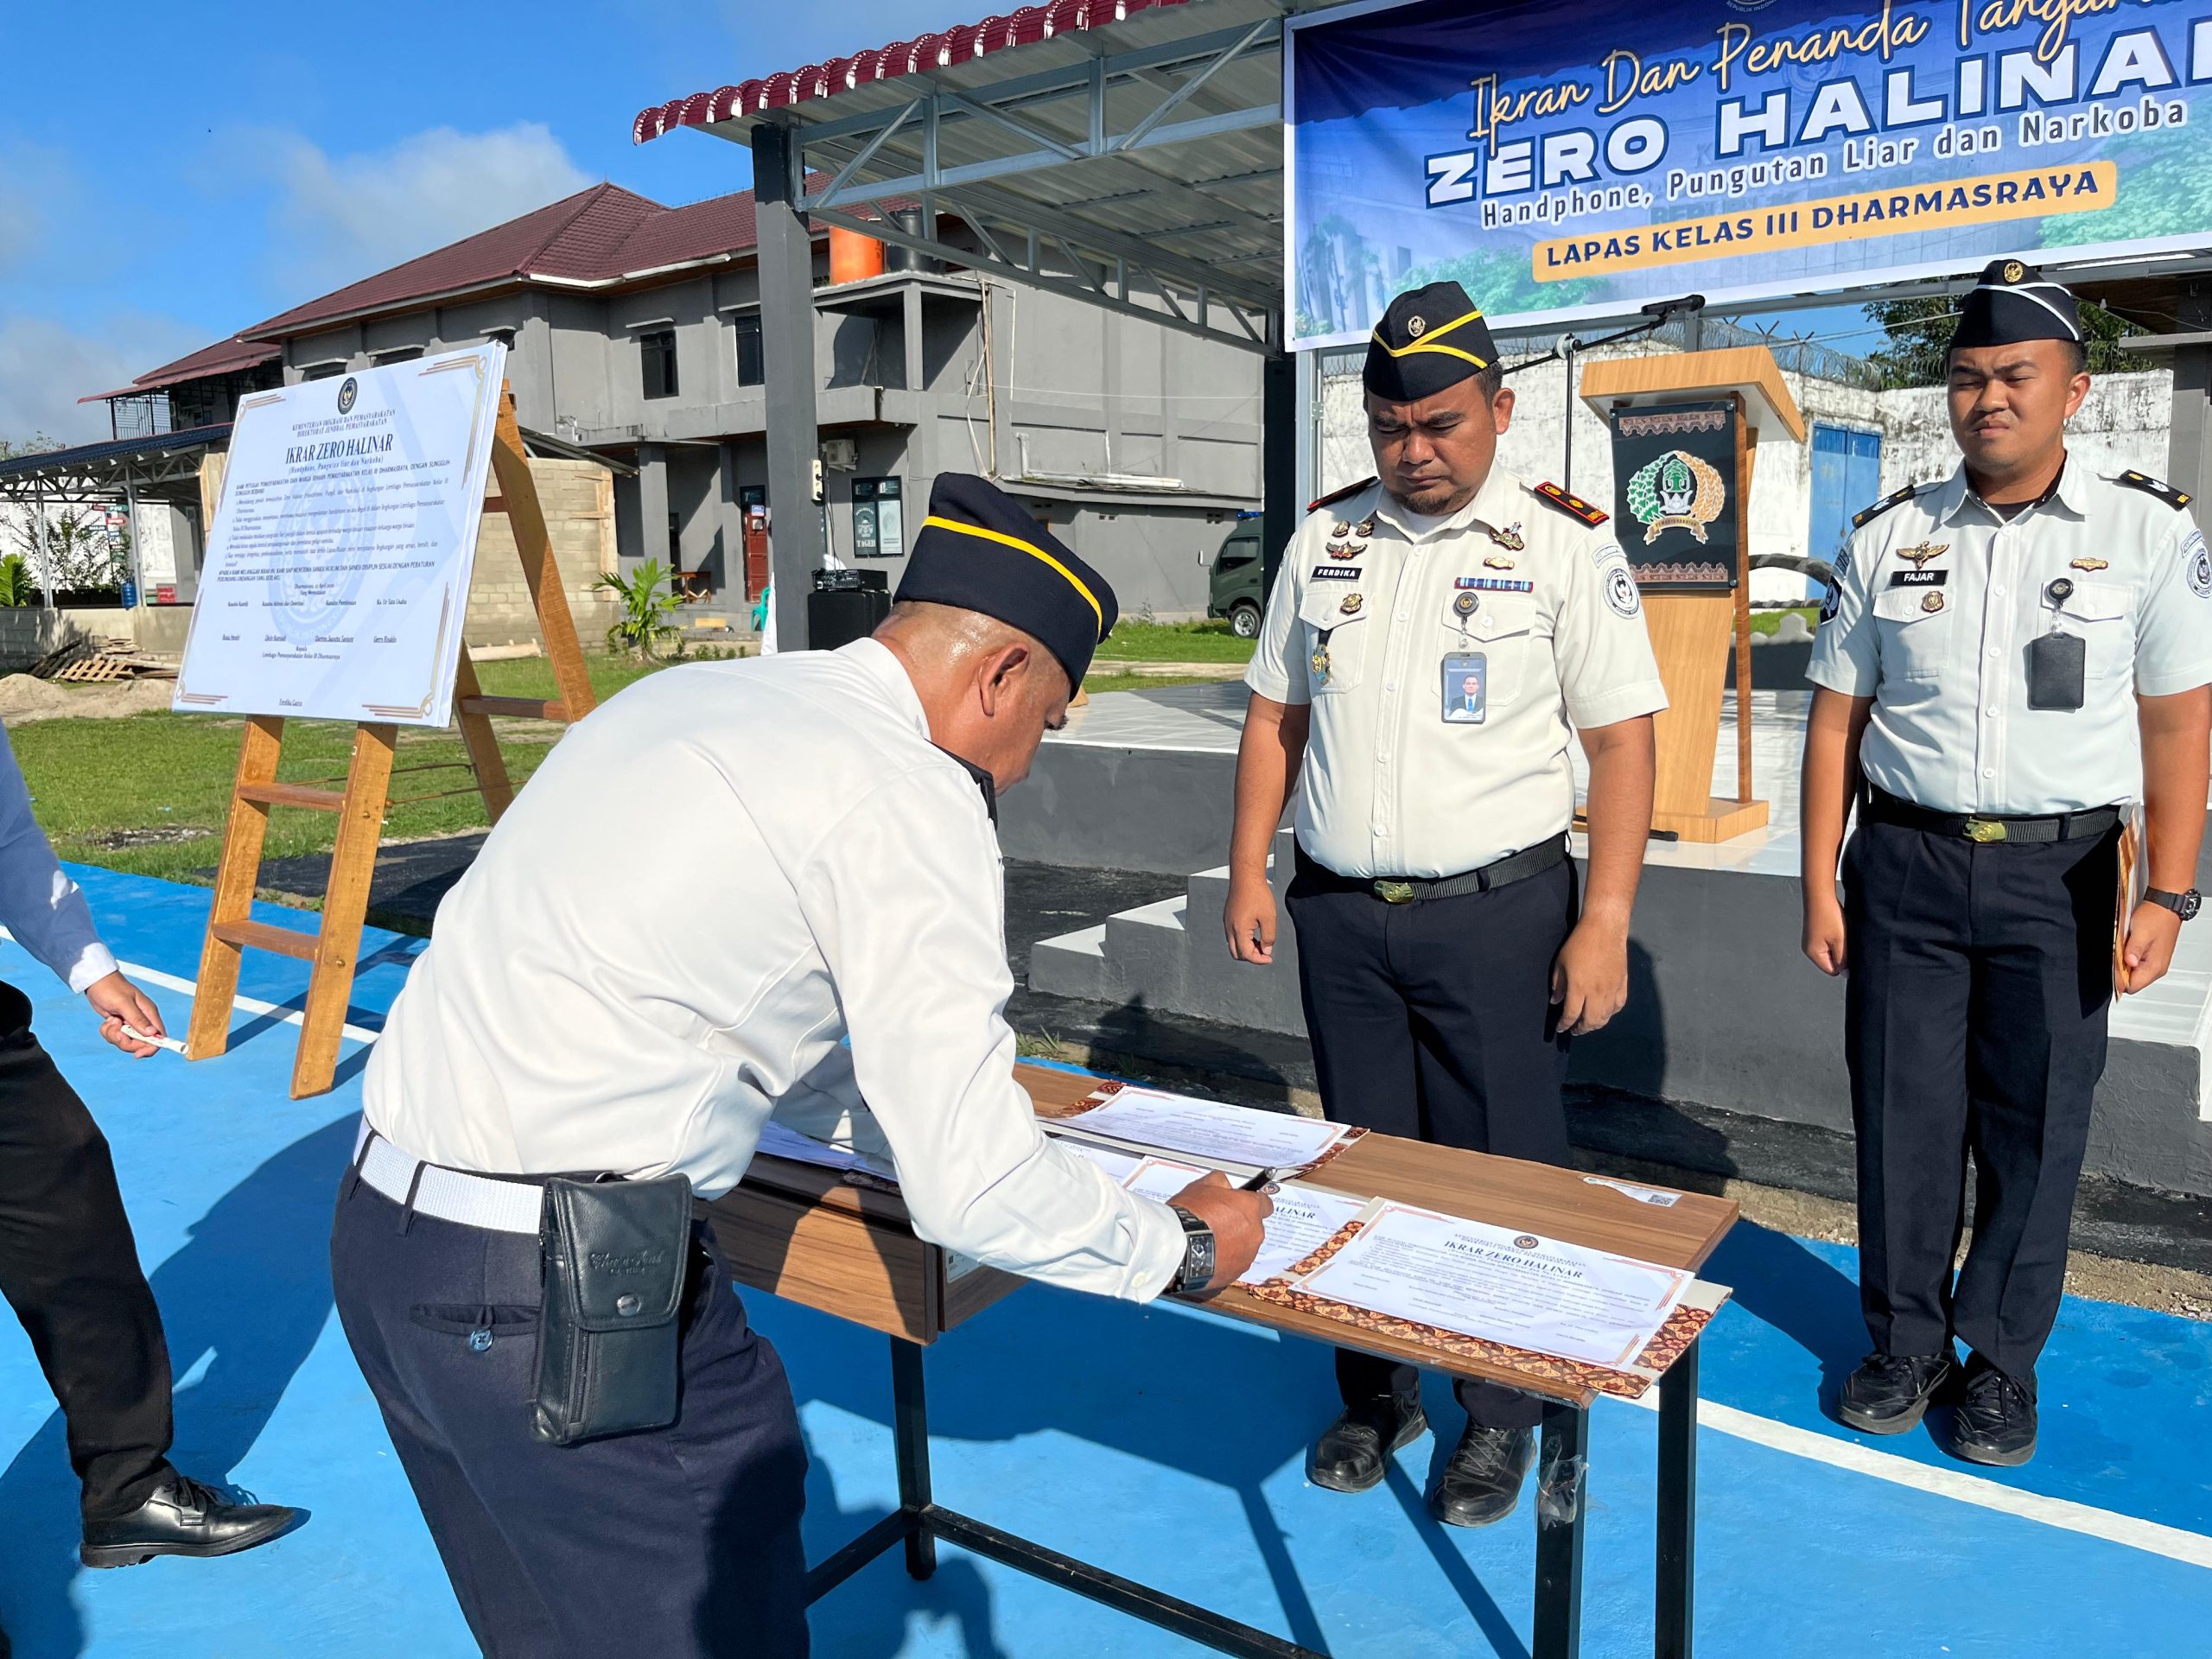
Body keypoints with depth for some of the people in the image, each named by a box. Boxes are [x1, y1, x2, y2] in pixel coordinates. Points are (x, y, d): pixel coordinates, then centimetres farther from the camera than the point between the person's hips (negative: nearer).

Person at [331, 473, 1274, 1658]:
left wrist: (976, 1118, 28)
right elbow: (967, 1192, -15)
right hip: (558, 1293, -9)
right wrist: (1183, 1247, 3)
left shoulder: (692, 697, 12)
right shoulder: (913, 797, -14)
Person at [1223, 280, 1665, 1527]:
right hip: (1340, 912, 4)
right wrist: (1250, 872, 7)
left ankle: (1501, 1413, 26)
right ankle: (1376, 1394, 32)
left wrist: (1606, 922, -13)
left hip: (1496, 910, -3)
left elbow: (1623, 742, -7)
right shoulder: (1324, 541, 8)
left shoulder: (1565, 544, -5)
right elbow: (1276, 715, 13)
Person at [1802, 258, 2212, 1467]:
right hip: (1904, 863, 1)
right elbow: (1835, 721, 6)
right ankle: (1906, 1341, 24)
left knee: (2035, 1128, 6)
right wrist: (1820, 890, 2)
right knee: (1901, 1114, 7)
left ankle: (2000, 1359, 24)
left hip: (2057, 875, -1)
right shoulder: (1888, 538, 5)